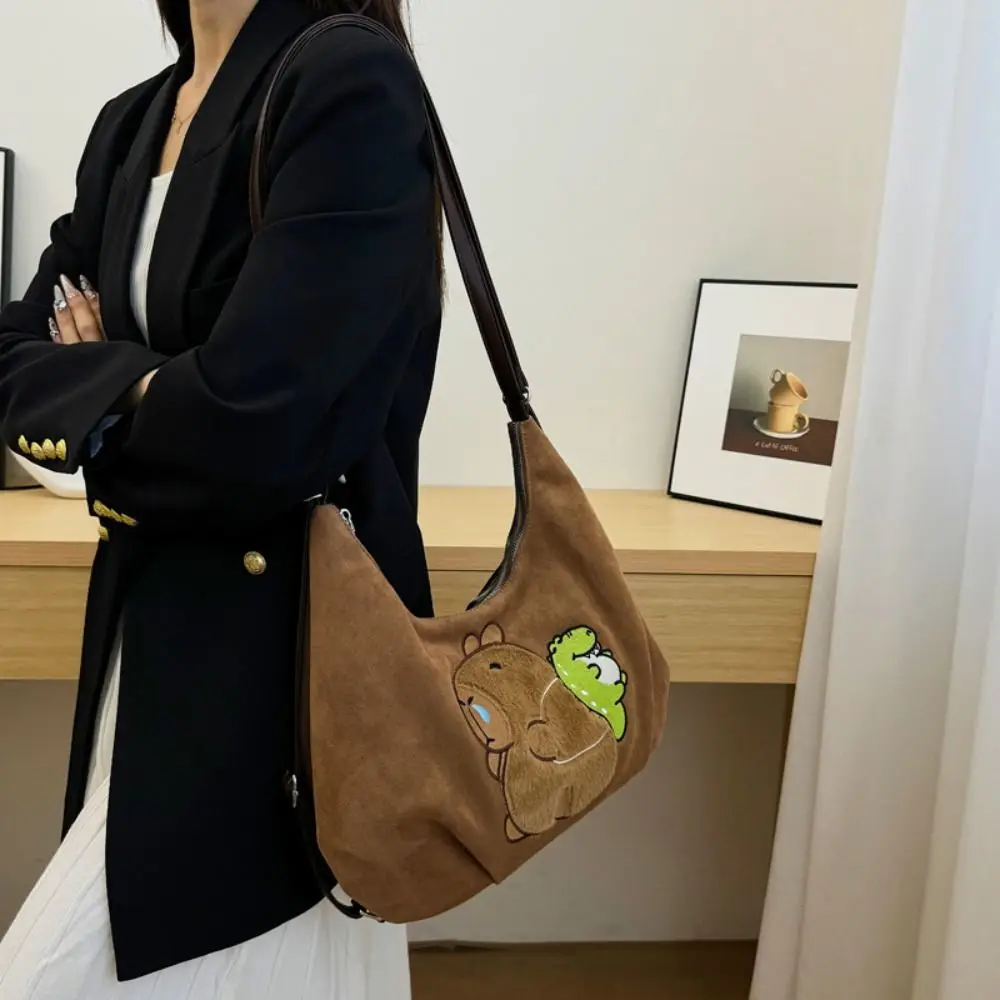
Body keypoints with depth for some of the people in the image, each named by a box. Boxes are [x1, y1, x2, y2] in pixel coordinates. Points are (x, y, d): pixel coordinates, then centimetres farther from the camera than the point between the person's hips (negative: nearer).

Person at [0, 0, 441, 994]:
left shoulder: (351, 88, -16)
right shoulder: (131, 122, 10)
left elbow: (252, 422, -25)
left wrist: (92, 390, -6)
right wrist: (135, 389, -12)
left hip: (281, 640, -8)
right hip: (146, 618, 8)